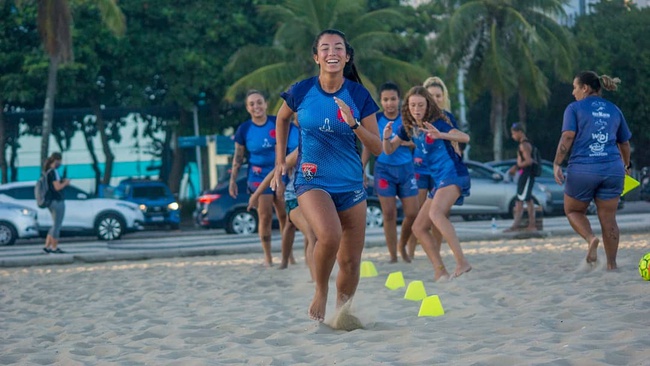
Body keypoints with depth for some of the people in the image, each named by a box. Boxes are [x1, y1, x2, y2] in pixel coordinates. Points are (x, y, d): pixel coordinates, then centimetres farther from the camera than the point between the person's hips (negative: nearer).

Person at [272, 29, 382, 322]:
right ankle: (320, 291, -5)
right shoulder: (301, 91, -5)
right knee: (329, 236, -30)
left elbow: (377, 148, -2)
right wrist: (280, 160, 15)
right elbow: (282, 118, 17)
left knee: (350, 261, 4)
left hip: (351, 185, 2)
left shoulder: (359, 95, -3)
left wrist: (353, 124, -18)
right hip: (312, 181, -2)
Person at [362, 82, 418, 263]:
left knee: (412, 213, -2)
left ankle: (402, 246, 23)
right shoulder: (376, 120, 0)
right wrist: (361, 168, 0)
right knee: (389, 214, -5)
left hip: (406, 168, 1)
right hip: (384, 168, -1)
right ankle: (393, 255, 2)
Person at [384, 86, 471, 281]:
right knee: (419, 228, 6)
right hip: (439, 180, 9)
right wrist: (386, 137, -6)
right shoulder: (409, 127, 10)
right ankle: (440, 271, 6)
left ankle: (462, 262, -40)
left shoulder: (437, 122, -10)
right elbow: (389, 150, 17)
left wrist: (441, 135, -40)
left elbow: (465, 137, -23)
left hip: (454, 175, -9)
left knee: (435, 213, -34)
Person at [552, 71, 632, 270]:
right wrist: (626, 165, 36)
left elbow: (567, 137, -11)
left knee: (573, 211, 16)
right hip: (612, 169, 3)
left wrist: (557, 164, -9)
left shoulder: (574, 108, 2)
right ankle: (611, 265, 6)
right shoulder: (614, 110, 15)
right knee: (608, 218, 8)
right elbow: (625, 143, 21)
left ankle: (591, 238, -10)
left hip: (583, 169, -3)